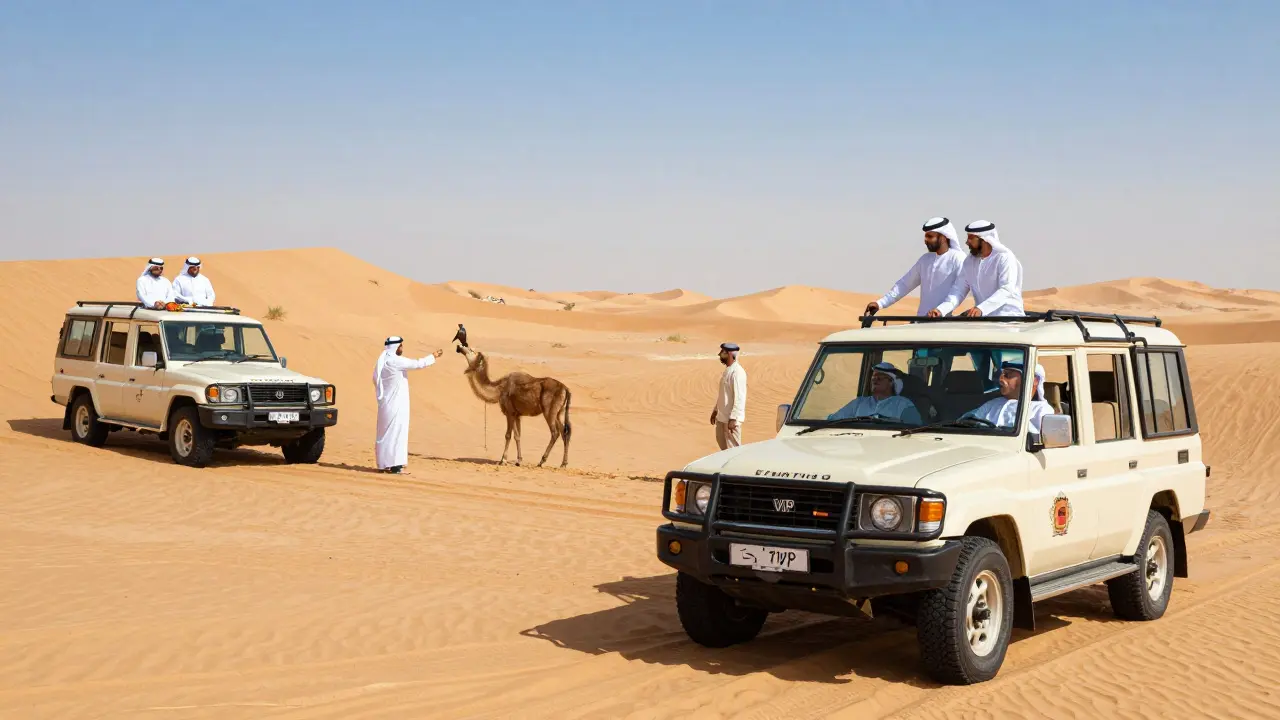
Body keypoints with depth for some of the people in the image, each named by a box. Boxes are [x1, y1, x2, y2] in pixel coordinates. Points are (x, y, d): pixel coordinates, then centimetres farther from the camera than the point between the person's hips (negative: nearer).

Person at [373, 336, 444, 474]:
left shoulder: (383, 361, 9)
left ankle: (385, 464, 18)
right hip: (396, 403, -9)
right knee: (396, 431, -5)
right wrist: (433, 356, 0)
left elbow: (375, 379, 18)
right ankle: (395, 465, -4)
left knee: (387, 432, 13)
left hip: (386, 403, 9)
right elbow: (417, 364, -13)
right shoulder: (395, 361, -17)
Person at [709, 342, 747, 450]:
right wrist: (715, 410, 24)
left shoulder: (737, 372, -20)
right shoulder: (727, 370, 11)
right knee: (723, 445, 19)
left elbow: (739, 398, -24)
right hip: (722, 417, 10)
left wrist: (733, 419, -26)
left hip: (731, 418, -10)